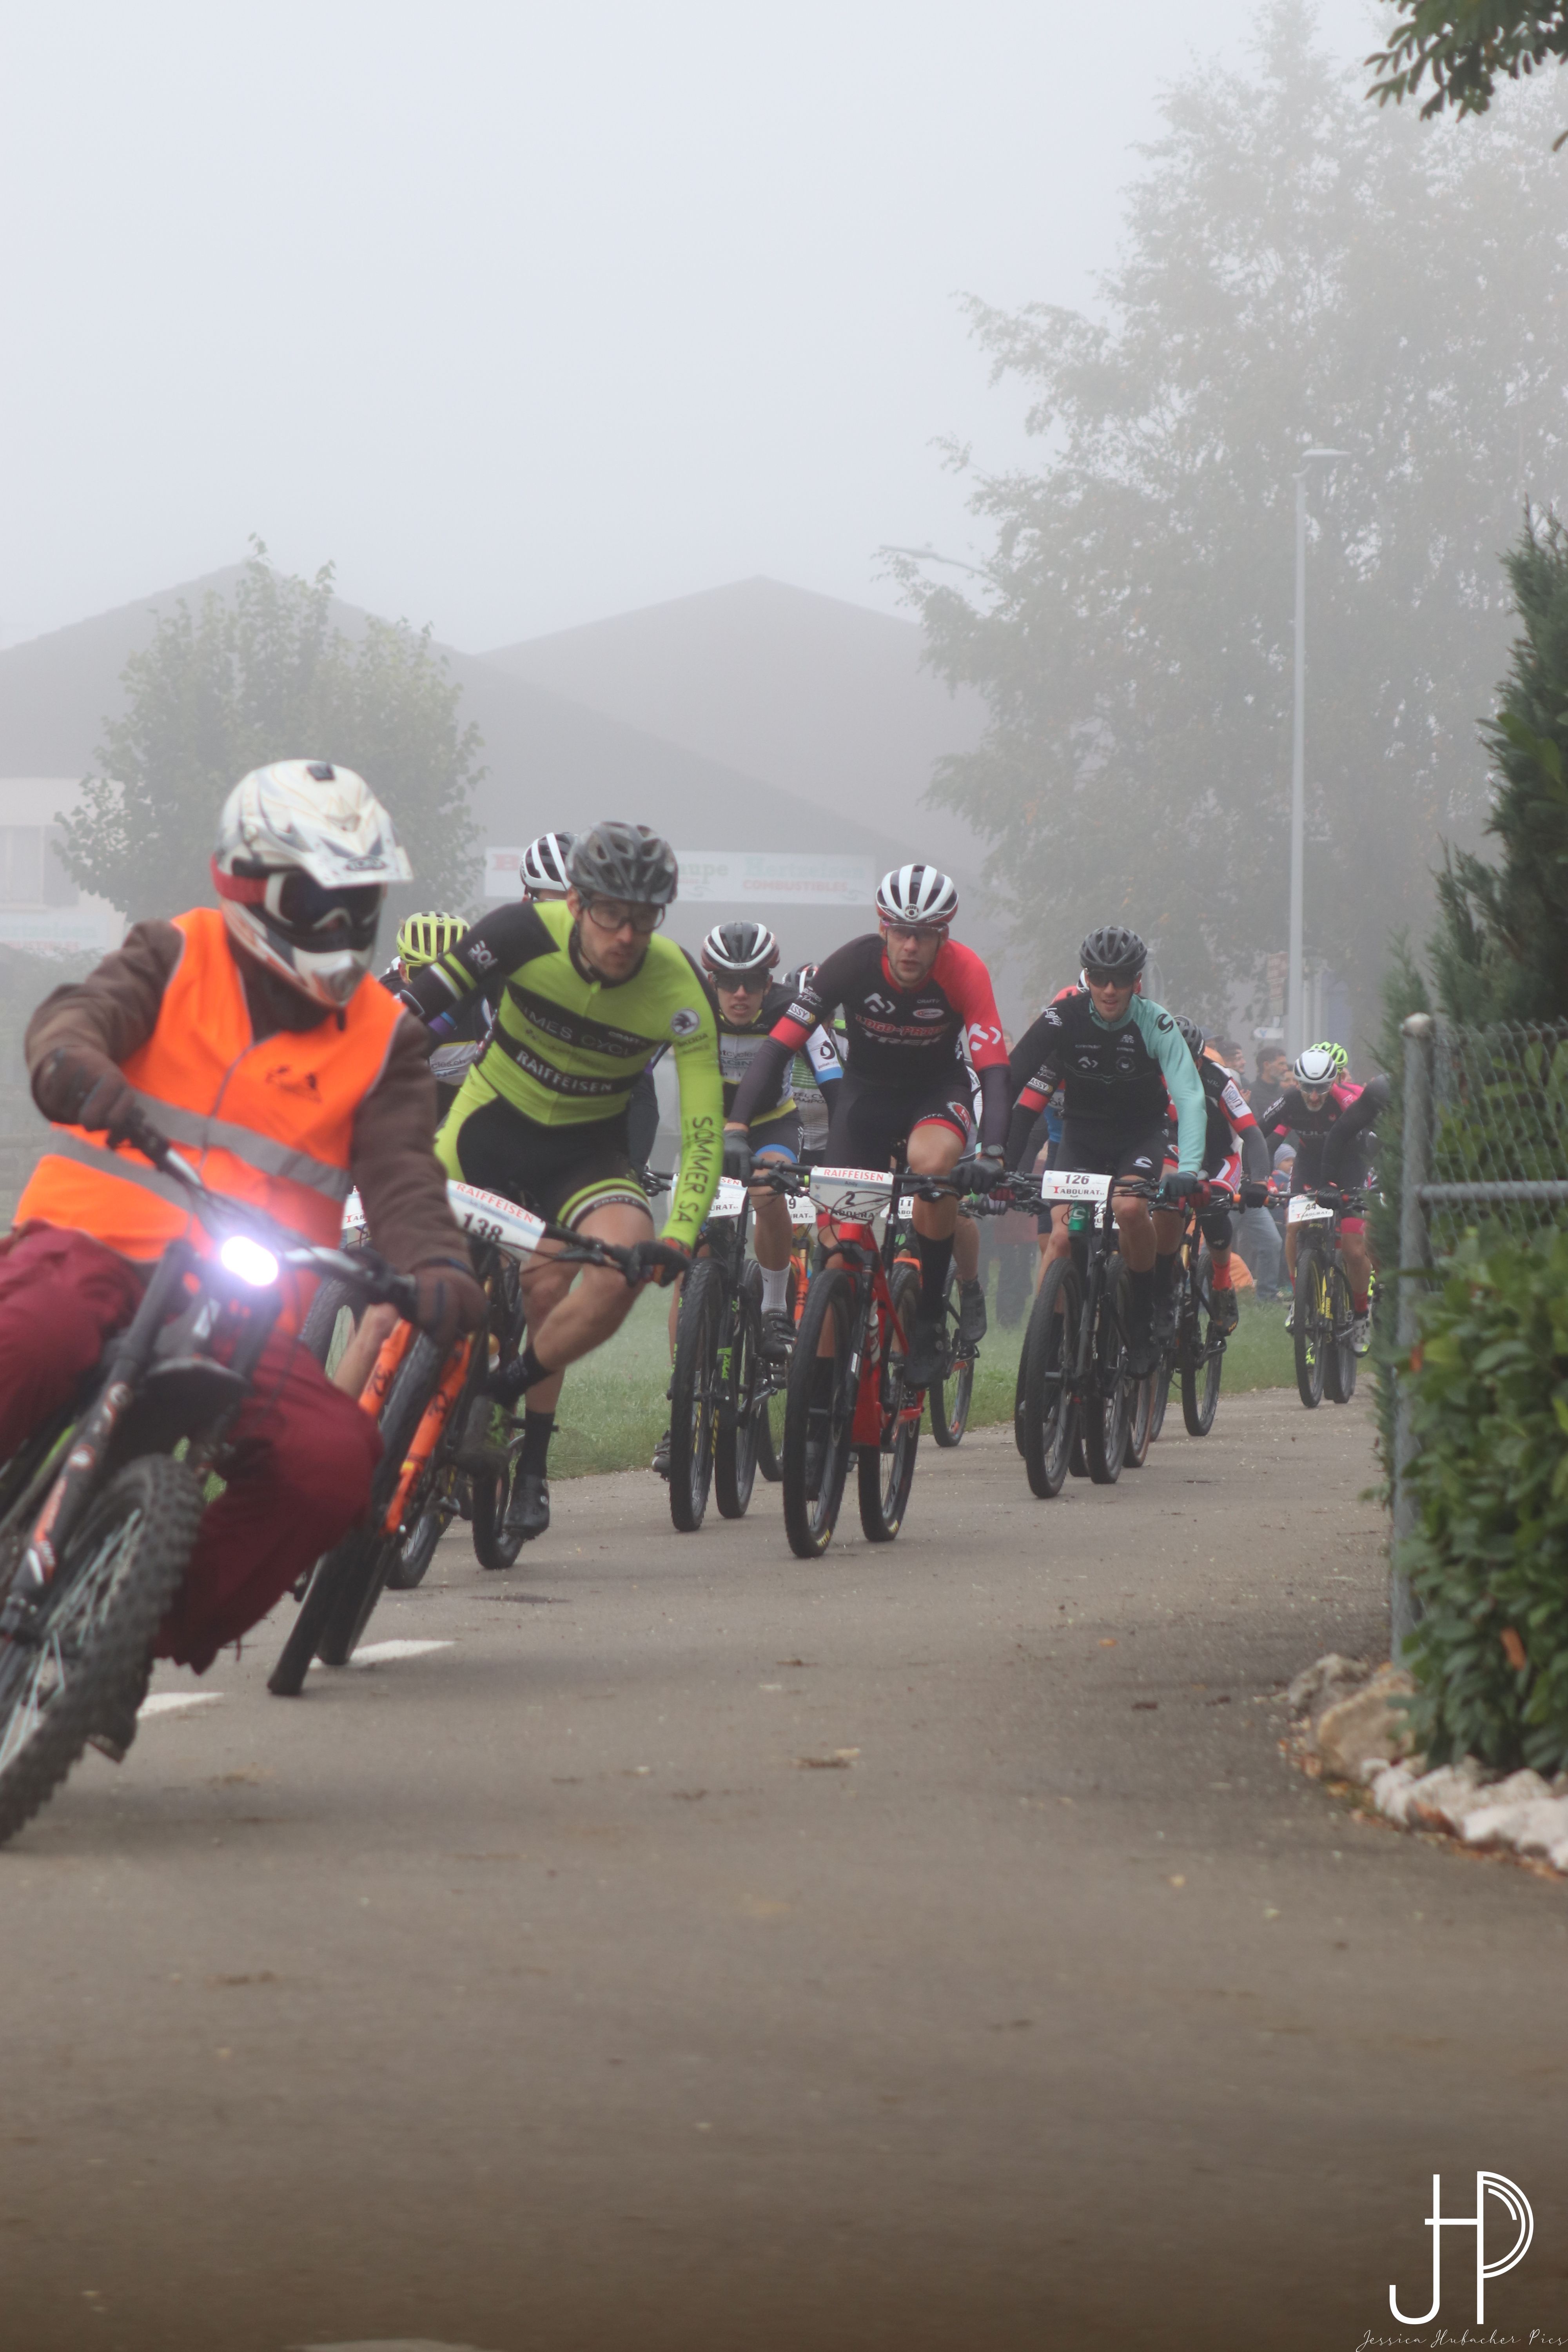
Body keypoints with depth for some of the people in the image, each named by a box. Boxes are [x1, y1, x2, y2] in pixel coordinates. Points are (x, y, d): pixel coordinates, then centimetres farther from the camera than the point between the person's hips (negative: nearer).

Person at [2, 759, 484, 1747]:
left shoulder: (384, 1036, 14)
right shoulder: (175, 959, 8)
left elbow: (401, 1173, 1)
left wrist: (439, 1266, -22)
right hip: (95, 1239, -3)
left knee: (333, 1461, -23)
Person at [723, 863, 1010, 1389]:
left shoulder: (964, 971, -26)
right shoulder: (853, 964, -25)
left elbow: (993, 1069, -31)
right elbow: (778, 1046, -28)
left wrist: (992, 1153, -48)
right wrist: (734, 1128, -40)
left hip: (937, 1089, -2)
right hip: (866, 1088, 2)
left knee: (932, 1165, -34)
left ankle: (928, 1321, -19)